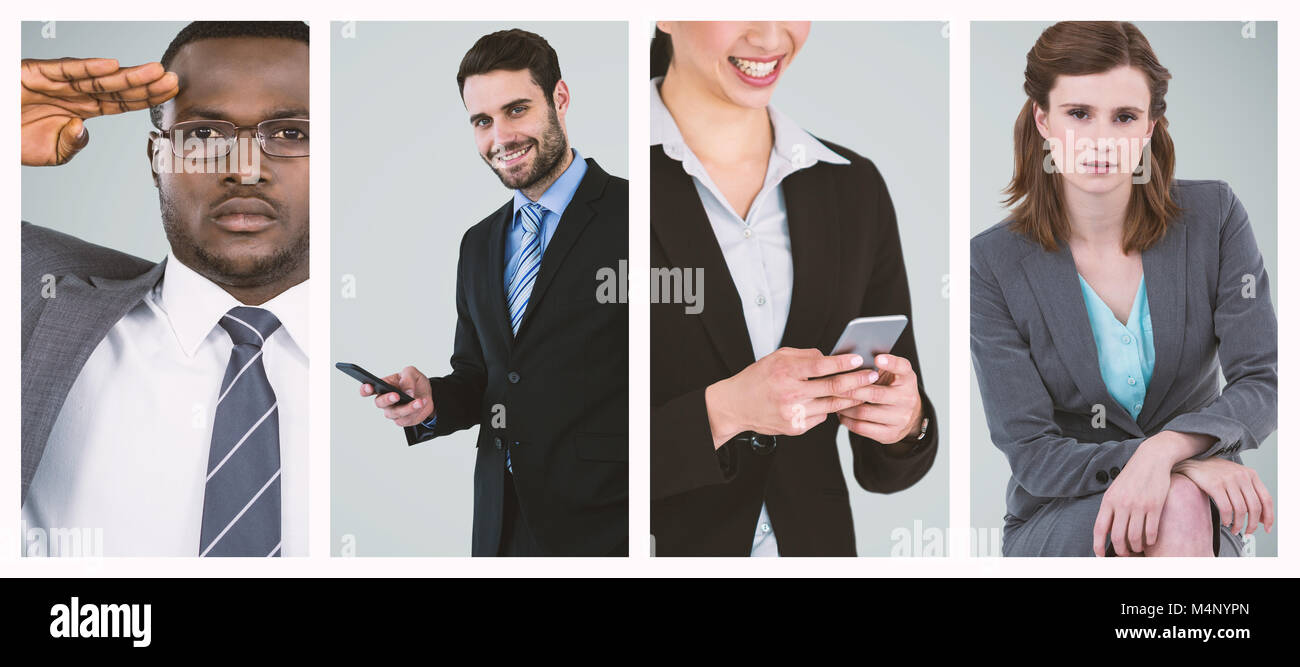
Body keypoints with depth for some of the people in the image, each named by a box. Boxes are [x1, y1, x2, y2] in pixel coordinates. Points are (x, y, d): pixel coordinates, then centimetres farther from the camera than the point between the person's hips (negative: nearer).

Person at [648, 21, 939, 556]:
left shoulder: (854, 187, 0)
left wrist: (905, 422, -15)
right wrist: (722, 411, -26)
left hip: (815, 545, 4)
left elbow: (883, 468, 4)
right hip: (665, 546, -4)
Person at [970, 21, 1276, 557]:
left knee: (1183, 511, -34)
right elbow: (1031, 453, -12)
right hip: (1055, 525, -2)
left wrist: (1168, 447, -30)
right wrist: (1185, 466, -27)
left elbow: (1262, 384, -9)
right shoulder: (993, 263, -10)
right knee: (1177, 502, -33)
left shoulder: (1214, 216, -4)